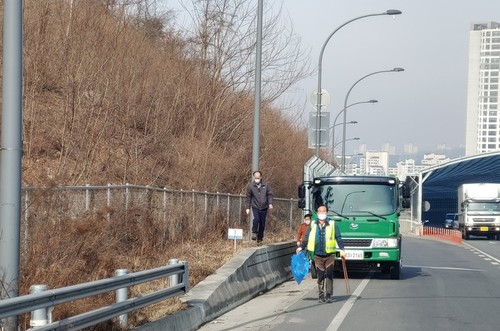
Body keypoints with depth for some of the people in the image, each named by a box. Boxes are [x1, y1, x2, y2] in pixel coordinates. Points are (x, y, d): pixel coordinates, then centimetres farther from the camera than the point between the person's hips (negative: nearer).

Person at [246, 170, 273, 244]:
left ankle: (260, 238, 20)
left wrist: (270, 203, -11)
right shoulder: (251, 186, -1)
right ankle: (254, 233, -4)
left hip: (264, 208, 1)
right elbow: (248, 197, 7)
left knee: (262, 223, 6)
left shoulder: (266, 184, 0)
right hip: (255, 207, -1)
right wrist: (248, 208, 6)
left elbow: (270, 194, 4)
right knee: (256, 219, -25)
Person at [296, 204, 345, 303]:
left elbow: (338, 238, 2)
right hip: (318, 255, 2)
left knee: (329, 275, -1)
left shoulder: (332, 224, 2)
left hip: (329, 255, -1)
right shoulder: (313, 225, 8)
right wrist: (301, 247, 2)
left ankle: (329, 295, 5)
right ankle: (321, 296, 8)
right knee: (320, 276, 2)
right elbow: (307, 238, 13)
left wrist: (342, 249, -8)